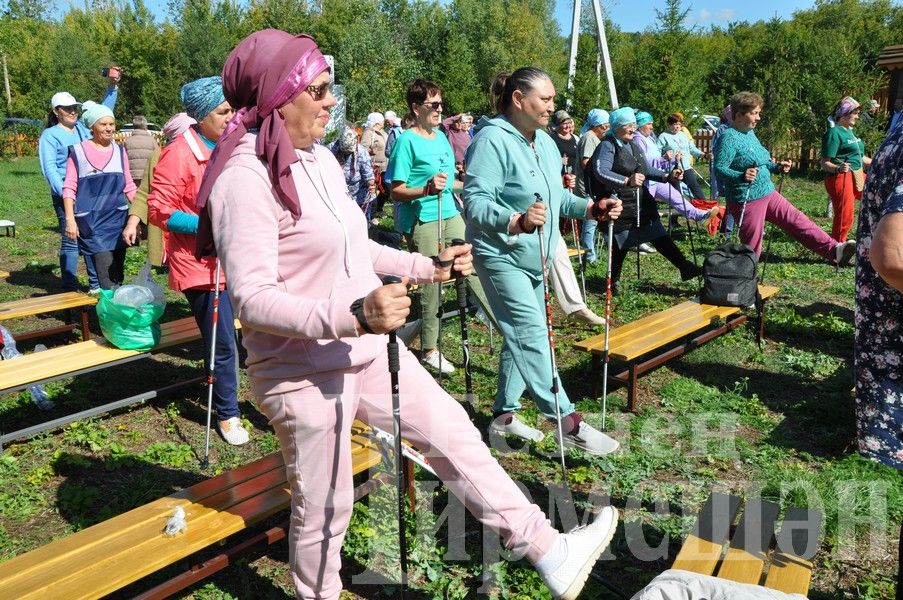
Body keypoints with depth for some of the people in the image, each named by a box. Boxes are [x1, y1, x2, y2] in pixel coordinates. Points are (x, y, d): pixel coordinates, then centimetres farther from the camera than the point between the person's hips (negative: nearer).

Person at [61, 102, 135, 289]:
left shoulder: (119, 151, 11)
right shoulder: (78, 152, 0)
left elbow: (129, 187, 15)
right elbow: (69, 188, 0)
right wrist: (70, 219, -9)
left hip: (118, 218, 4)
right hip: (91, 220, -4)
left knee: (118, 274, 7)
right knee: (107, 278, -13)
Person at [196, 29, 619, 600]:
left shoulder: (321, 159, 7)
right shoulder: (245, 179, -20)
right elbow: (254, 298, -27)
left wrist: (427, 266, 17)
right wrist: (353, 314, -39)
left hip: (368, 350, 9)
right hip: (305, 372, -8)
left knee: (452, 431, 12)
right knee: (324, 505, 8)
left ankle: (548, 553, 26)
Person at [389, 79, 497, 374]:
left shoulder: (441, 136, 13)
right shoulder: (406, 141, -10)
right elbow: (397, 192, -16)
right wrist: (428, 189, -28)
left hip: (451, 215, 7)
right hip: (423, 221, -7)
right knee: (432, 282, 1)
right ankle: (430, 350, 14)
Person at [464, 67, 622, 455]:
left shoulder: (545, 142, 9)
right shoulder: (493, 140, -18)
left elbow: (557, 197, 18)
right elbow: (474, 202, -27)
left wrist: (592, 209, 3)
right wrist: (518, 221, -42)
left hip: (534, 256, 10)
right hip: (501, 255, -10)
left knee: (520, 336, 15)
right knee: (532, 335, -12)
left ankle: (504, 415, 27)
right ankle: (567, 422, -6)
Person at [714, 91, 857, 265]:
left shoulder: (750, 133, 11)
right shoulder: (729, 137, -16)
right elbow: (719, 168, -24)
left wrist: (777, 167, 8)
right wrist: (742, 176, -40)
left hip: (767, 193, 9)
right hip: (747, 200, -9)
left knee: (797, 220, 7)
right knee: (751, 248, 1)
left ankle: (835, 251, 11)